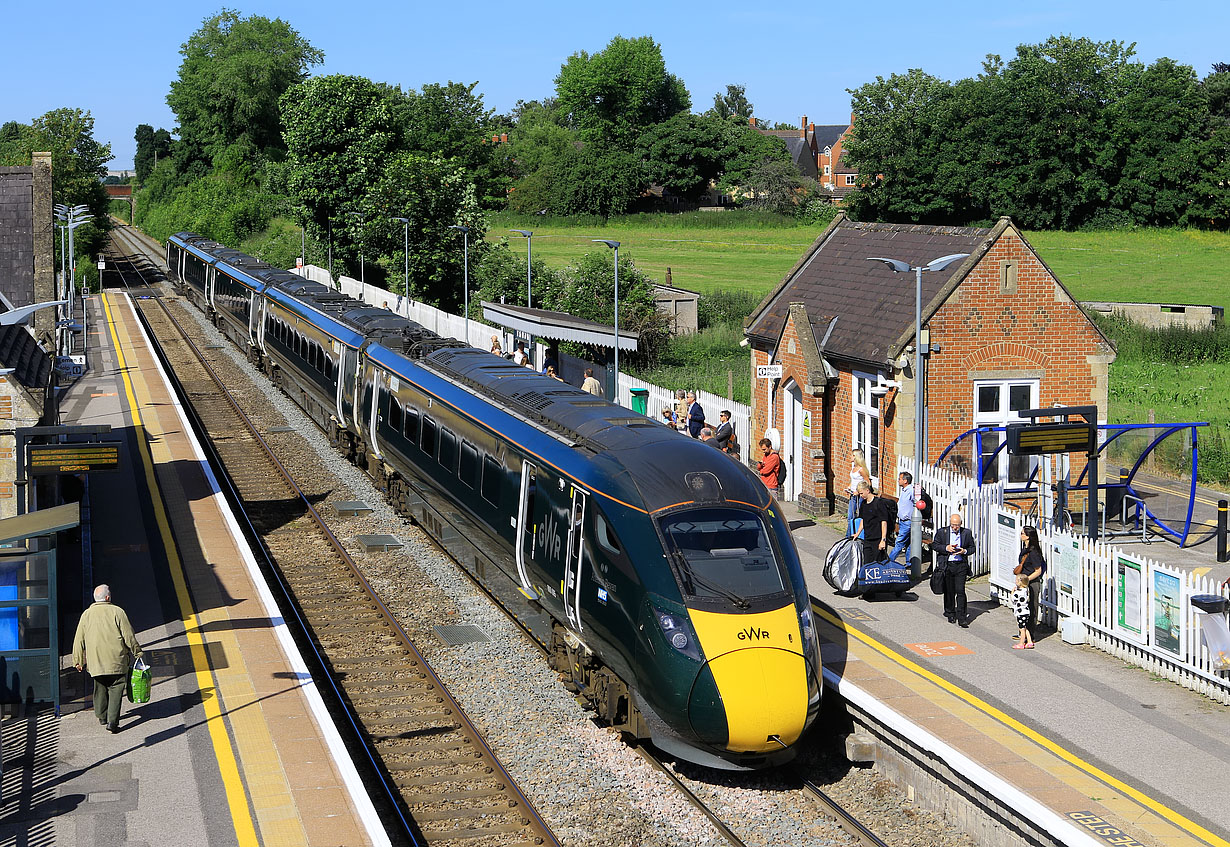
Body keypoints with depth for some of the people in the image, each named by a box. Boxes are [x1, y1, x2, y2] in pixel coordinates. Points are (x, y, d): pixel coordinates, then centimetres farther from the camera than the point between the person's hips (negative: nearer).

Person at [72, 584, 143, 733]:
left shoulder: (87, 614, 3)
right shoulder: (117, 612, -7)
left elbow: (79, 640, 6)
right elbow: (128, 635, -7)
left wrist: (78, 660, 15)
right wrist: (137, 652, 5)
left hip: (95, 660, 3)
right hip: (117, 660, -3)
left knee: (100, 688, 20)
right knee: (115, 689, 0)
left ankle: (102, 717, 32)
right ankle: (112, 722, -9)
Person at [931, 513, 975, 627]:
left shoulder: (967, 533, 4)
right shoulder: (941, 532, 2)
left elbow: (972, 548, 10)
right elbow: (934, 545, 3)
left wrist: (964, 551, -12)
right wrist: (946, 548, -13)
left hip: (961, 566, -1)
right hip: (947, 565, 1)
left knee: (960, 591, -8)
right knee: (949, 591, 9)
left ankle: (961, 617, -7)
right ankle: (950, 614, 24)